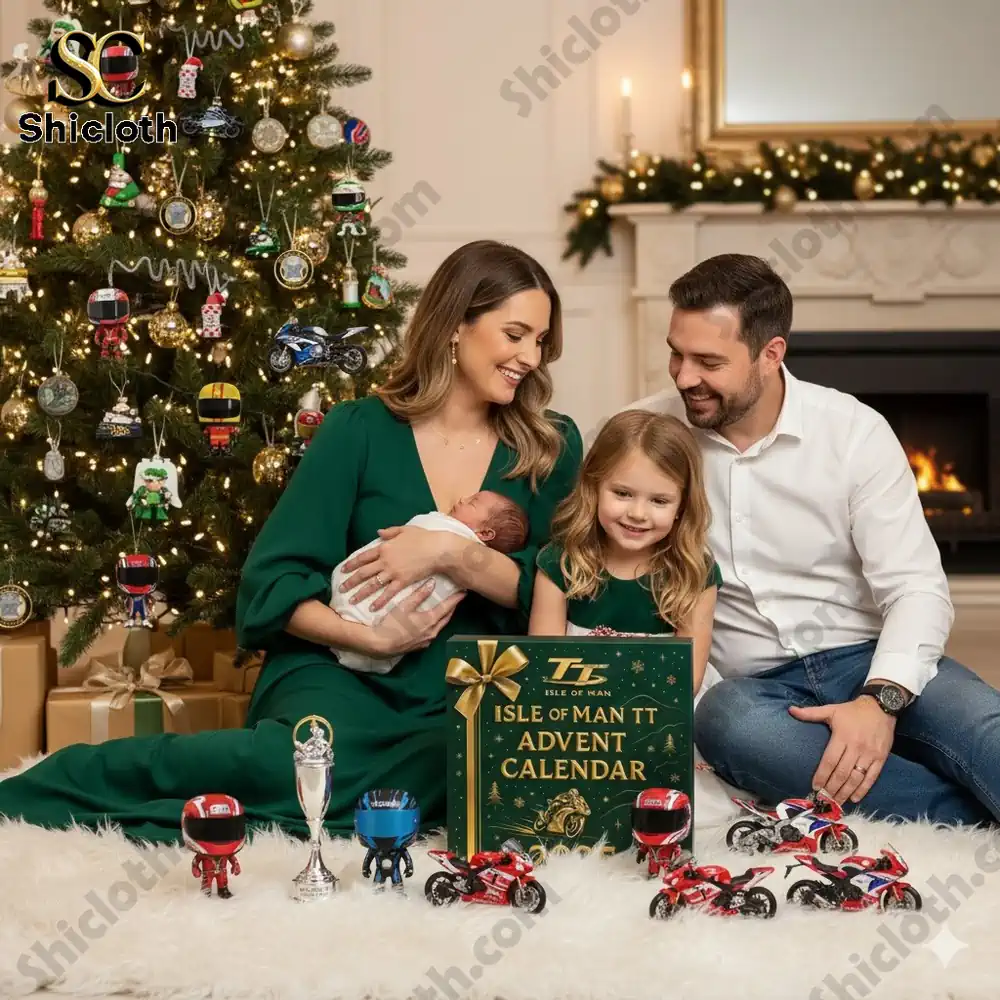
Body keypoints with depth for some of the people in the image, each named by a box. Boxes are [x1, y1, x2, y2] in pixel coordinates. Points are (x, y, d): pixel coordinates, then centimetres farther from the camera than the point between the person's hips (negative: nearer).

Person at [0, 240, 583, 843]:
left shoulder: (554, 447, 8)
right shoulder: (361, 430, 2)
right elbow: (274, 582, -2)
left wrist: (453, 555, -14)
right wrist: (371, 637, -17)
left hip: (467, 702, 2)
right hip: (337, 668, -2)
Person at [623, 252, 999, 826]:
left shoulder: (855, 431, -2)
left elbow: (916, 587, -6)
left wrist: (880, 699, -24)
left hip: (868, 661, 0)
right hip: (752, 686, 0)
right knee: (728, 721, -37)